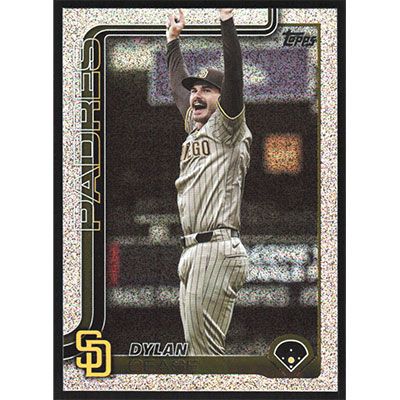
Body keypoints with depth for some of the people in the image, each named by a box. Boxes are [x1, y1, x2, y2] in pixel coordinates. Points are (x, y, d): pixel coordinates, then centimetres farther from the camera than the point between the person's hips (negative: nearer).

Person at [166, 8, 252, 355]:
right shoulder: (194, 128, 22)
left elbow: (234, 71, -13)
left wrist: (226, 17, -18)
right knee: (196, 346, 10)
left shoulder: (227, 128, 0)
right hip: (192, 251, 9)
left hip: (217, 251, -9)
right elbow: (178, 83, 35)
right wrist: (173, 38, 38)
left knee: (206, 351, -13)